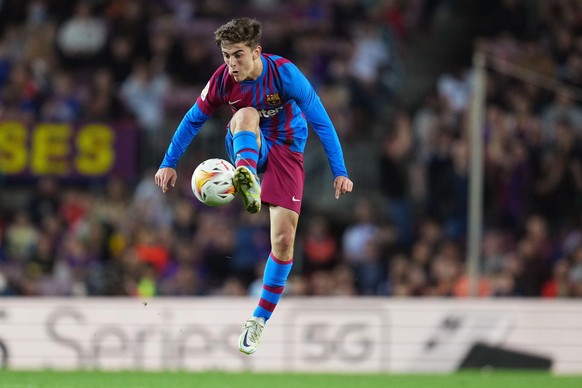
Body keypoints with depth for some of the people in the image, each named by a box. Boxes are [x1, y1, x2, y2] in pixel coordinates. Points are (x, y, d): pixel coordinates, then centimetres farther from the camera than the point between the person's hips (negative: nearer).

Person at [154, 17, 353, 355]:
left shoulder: (284, 73, -24)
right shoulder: (223, 79, -16)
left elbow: (321, 121, -20)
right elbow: (194, 120, -1)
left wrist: (339, 172, -24)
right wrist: (170, 163, -3)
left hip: (286, 152, -1)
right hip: (246, 147, 1)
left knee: (284, 239, -11)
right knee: (245, 114, -35)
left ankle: (260, 321, 2)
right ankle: (247, 179, -64)